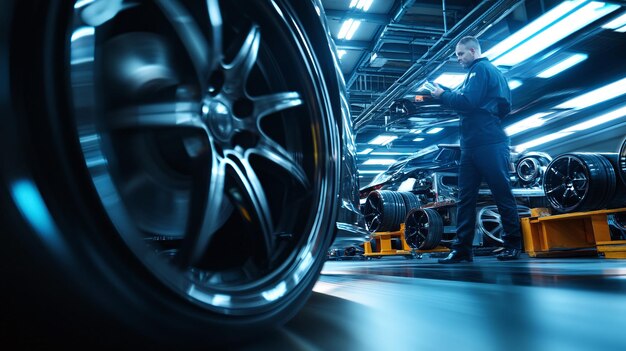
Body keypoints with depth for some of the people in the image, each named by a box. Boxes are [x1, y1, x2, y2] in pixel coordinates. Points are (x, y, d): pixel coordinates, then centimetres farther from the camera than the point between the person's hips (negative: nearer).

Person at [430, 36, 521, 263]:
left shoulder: (480, 69, -3)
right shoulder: (489, 70, 27)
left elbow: (468, 101, -16)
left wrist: (443, 95, -2)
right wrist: (446, 94, 10)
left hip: (488, 144, -10)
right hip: (472, 144, 10)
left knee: (502, 193, -4)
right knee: (465, 197, 4)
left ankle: (513, 245, 4)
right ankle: (462, 248, 5)